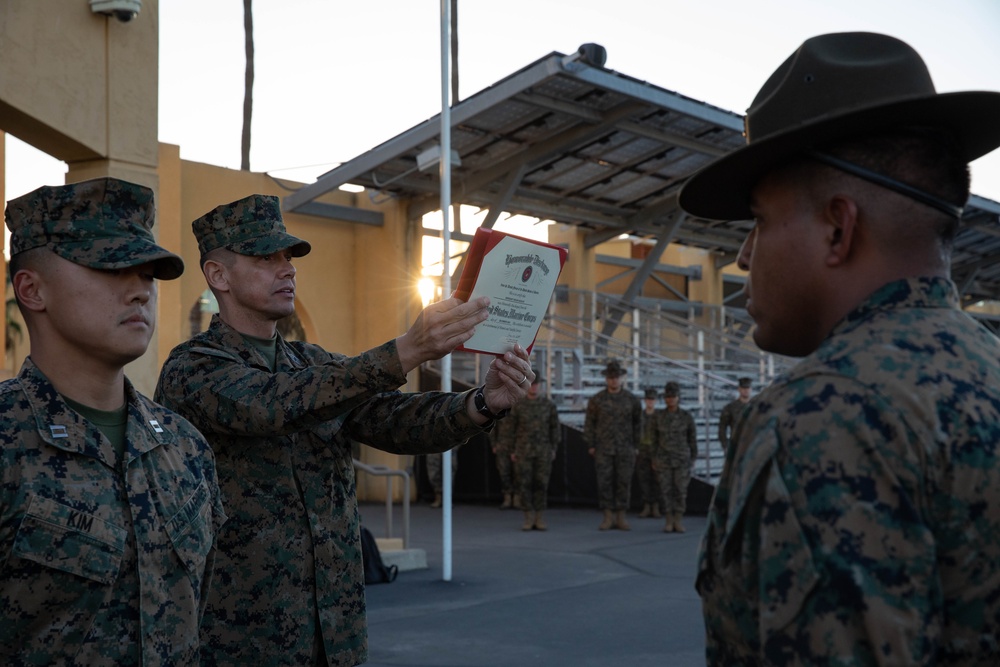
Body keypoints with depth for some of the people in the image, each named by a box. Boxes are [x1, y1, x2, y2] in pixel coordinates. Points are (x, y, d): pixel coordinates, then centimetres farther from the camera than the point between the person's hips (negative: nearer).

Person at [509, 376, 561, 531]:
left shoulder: (549, 404, 2)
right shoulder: (518, 405, 0)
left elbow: (555, 428, 5)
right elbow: (511, 428, 5)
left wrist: (554, 450, -1)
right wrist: (512, 451, 1)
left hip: (543, 451, 0)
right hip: (524, 450, 0)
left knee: (541, 484, 0)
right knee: (525, 484, -2)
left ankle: (539, 519, 7)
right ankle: (528, 519, 5)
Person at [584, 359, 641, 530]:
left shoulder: (631, 399, 1)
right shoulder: (596, 399, -1)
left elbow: (637, 422, 10)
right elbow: (589, 423, 3)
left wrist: (635, 445, 5)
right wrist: (590, 446, -2)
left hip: (625, 450, 1)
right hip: (603, 449, -1)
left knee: (624, 483, 1)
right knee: (604, 482, -3)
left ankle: (620, 518, 8)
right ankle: (608, 519, 4)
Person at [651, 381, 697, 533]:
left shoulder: (687, 416, -3)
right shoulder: (659, 415, -1)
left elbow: (692, 438, 3)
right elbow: (655, 437, 5)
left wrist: (693, 459, 1)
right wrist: (654, 459, 3)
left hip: (682, 458, 0)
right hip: (664, 458, 1)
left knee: (680, 491, -2)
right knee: (666, 491, -1)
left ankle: (678, 522, 7)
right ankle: (668, 522, 7)